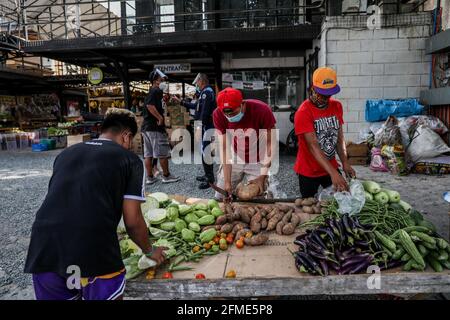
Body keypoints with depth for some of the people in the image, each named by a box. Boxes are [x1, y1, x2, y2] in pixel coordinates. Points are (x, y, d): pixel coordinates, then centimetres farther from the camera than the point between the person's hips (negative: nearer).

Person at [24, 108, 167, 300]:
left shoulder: (66, 153, 20)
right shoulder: (130, 159, 6)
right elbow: (132, 221, 3)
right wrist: (149, 251, 22)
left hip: (43, 252, 5)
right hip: (94, 254, -4)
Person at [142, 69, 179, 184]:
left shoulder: (150, 92, 19)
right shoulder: (157, 91, -10)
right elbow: (150, 105, -25)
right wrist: (160, 117, -20)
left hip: (146, 127, 9)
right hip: (156, 127, -9)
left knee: (148, 154, 8)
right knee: (163, 153, 1)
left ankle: (150, 177, 13)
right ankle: (166, 176, 9)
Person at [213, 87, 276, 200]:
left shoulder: (262, 110, -27)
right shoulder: (218, 115, -20)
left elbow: (270, 144, -19)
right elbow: (224, 148, -16)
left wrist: (262, 176, -21)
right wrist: (227, 181, -20)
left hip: (257, 162, -2)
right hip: (235, 159, 3)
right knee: (220, 197, 6)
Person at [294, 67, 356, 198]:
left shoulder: (337, 106, 0)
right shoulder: (303, 113, -20)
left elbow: (339, 137, 6)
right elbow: (313, 146, -27)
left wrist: (345, 163, -7)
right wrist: (333, 173, -34)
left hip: (331, 167, 5)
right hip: (309, 172, -5)